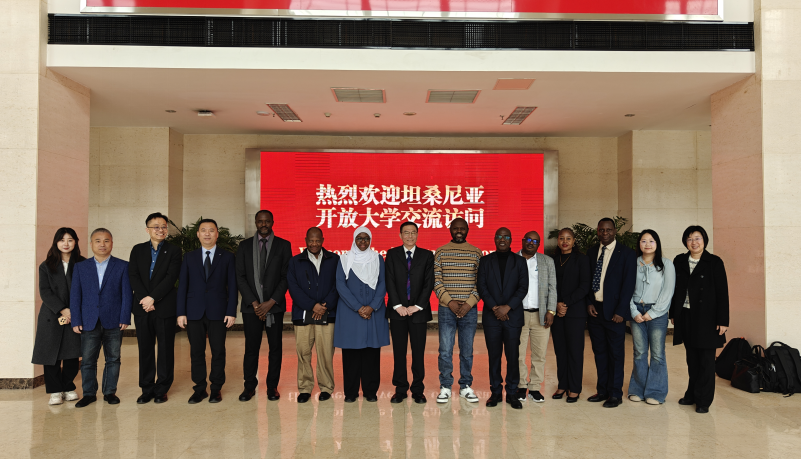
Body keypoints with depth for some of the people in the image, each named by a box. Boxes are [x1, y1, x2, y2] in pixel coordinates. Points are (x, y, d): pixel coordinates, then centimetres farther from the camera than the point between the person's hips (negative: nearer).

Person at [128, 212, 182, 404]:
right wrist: (144, 300, -11)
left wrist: (152, 298, -15)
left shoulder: (174, 251, 2)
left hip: (165, 308, -2)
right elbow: (133, 276, 1)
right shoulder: (138, 250, 10)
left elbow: (171, 278, -9)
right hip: (142, 308, 3)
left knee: (166, 349, 3)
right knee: (145, 349, 8)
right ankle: (147, 389, 17)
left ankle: (162, 389, 13)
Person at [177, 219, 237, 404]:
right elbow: (182, 286, 7)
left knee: (218, 351, 1)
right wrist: (181, 312, -1)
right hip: (194, 312, 2)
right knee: (196, 352, 5)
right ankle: (199, 389, 15)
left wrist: (231, 312, -6)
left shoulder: (228, 257, 5)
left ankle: (216, 389, 13)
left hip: (218, 312, -1)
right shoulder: (189, 258, 10)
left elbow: (232, 286, 2)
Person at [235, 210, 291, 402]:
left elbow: (286, 277, -1)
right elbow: (240, 277, 3)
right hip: (251, 306, 1)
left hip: (275, 305, -1)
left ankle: (272, 386, 15)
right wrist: (254, 303, -7)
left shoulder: (283, 245, 4)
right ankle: (249, 387, 16)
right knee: (251, 348, 3)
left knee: (275, 347, 4)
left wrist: (271, 302, -10)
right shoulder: (245, 246, 8)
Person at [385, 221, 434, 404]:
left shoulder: (427, 255, 6)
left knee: (418, 352, 3)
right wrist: (398, 305, -10)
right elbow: (390, 282, 0)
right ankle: (400, 389, 14)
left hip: (419, 311, 0)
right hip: (398, 311, 0)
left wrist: (417, 306, -9)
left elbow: (429, 283, 0)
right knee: (399, 352, 4)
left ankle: (418, 391, 13)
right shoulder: (392, 254, 7)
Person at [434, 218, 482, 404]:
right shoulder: (441, 252, 4)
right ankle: (445, 387, 14)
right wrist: (450, 302, -10)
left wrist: (469, 304, -9)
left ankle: (465, 387, 20)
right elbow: (436, 280, 0)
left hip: (469, 309, 1)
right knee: (445, 351, 1)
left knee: (467, 351, 7)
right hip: (446, 309, -1)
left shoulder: (476, 253, 5)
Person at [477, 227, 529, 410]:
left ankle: (512, 393, 11)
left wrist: (507, 307, -12)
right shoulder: (486, 261, 9)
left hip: (513, 316, 0)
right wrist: (495, 308, -10)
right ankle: (496, 392, 14)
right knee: (494, 355, 4)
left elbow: (523, 287, 0)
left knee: (512, 356, 1)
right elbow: (481, 286, 1)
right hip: (491, 316, 1)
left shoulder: (519, 261, 8)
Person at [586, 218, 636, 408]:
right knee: (599, 352, 12)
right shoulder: (591, 252, 10)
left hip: (614, 312, -4)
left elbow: (628, 284, -8)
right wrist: (589, 303, -1)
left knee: (615, 354, 2)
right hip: (594, 310, 5)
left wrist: (620, 312, -13)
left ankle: (615, 394, 11)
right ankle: (602, 390, 22)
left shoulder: (626, 253, -4)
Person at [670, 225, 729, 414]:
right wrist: (673, 314, 10)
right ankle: (692, 394, 25)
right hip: (686, 316, 4)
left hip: (706, 317, -4)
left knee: (706, 359, 2)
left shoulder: (714, 262, -5)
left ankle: (704, 400, 11)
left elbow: (722, 292, -7)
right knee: (692, 358, 13)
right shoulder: (679, 261, 7)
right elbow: (675, 289, 12)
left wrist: (723, 320, -11)